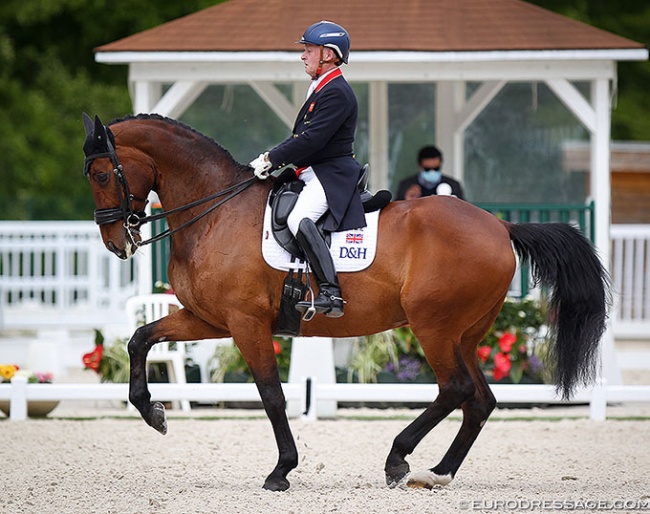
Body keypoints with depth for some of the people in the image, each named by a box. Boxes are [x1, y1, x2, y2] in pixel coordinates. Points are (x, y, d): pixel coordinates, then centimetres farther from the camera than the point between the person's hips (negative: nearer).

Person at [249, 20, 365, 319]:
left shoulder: (336, 93, -15)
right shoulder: (322, 89, 19)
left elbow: (312, 139, -22)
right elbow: (301, 137, 22)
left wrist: (272, 159, -18)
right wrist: (272, 158, 9)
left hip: (331, 175, -12)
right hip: (315, 174, 12)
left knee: (299, 219, -31)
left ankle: (330, 293, -36)